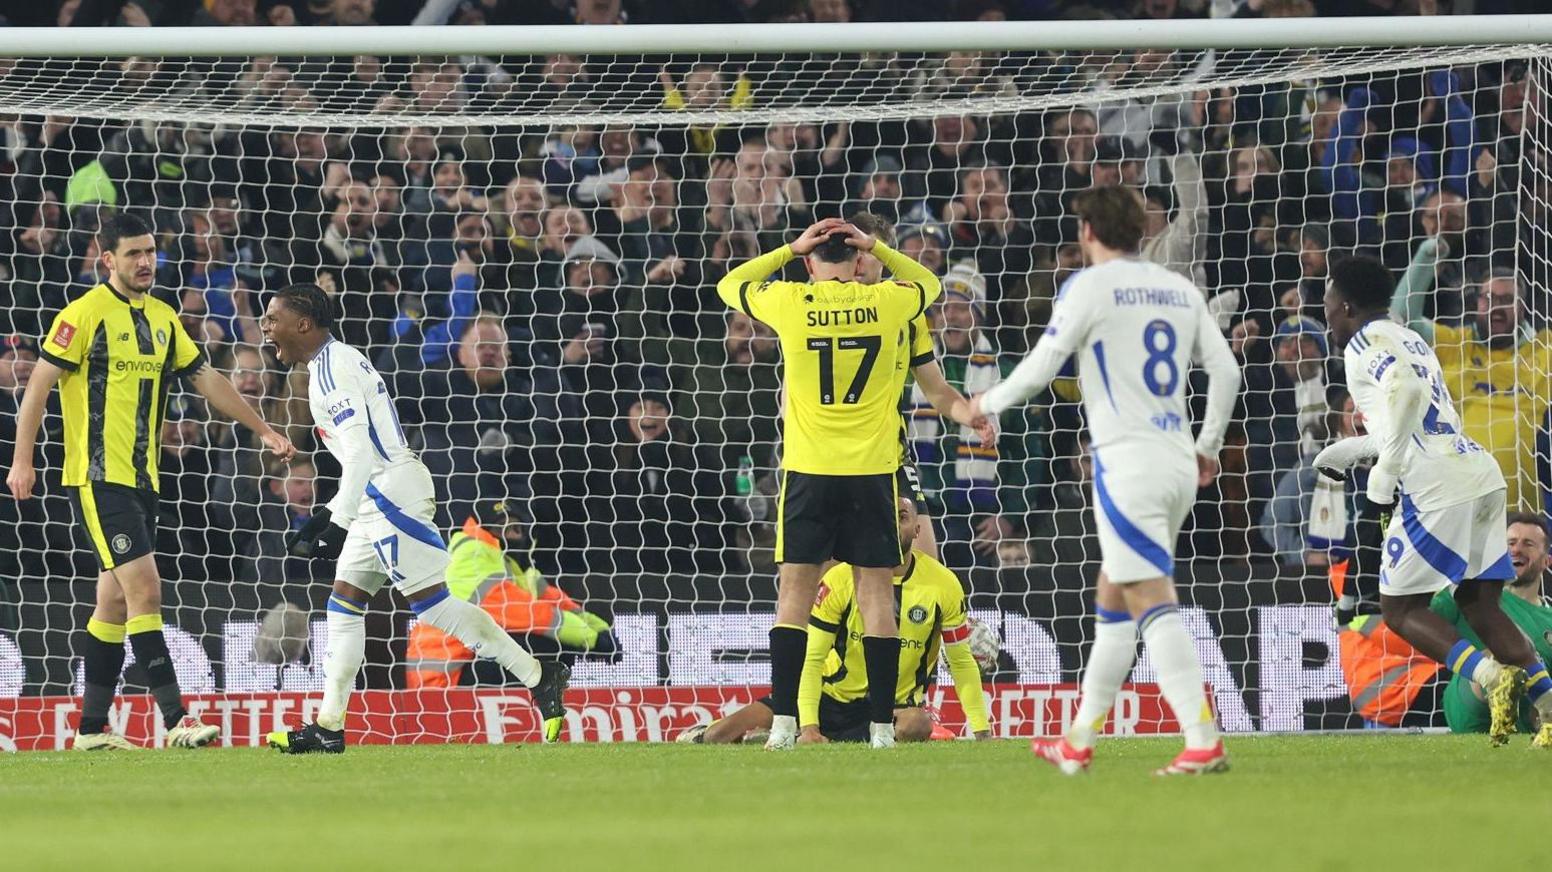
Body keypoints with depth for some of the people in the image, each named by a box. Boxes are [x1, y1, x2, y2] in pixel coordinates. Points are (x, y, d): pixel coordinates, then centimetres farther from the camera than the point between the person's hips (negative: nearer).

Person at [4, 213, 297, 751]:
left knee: (116, 601, 9)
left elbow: (207, 380, 20)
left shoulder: (163, 318, 13)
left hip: (141, 480, 8)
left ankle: (92, 728, 14)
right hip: (98, 477, -8)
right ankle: (176, 721, -17)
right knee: (144, 589, -15)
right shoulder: (86, 313, -9)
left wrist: (263, 430, 18)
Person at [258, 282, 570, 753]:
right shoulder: (337, 362, 20)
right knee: (344, 601, 10)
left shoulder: (331, 366, -11)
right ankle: (328, 727, 10)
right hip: (381, 497, 11)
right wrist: (325, 517, 25)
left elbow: (360, 450, -21)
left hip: (392, 489, -11)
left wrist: (340, 522, -22)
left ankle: (539, 678, -8)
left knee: (431, 601, -11)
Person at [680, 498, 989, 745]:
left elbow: (961, 662, 1)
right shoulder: (841, 579, -11)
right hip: (831, 694, -1)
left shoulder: (943, 585, -8)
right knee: (720, 736, -15)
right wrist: (809, 727, -25)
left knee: (917, 724, -38)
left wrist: (982, 731, -6)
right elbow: (812, 658, -13)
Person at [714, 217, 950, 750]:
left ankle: (784, 722, -3)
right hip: (872, 468, 1)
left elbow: (730, 286, 17)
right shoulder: (885, 301, 0)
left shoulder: (790, 303, -4)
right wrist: (876, 248, 17)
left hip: (809, 470, -1)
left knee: (795, 590, 4)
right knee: (875, 590, 3)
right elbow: (930, 284, 24)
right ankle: (881, 726, 1)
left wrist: (790, 249, 15)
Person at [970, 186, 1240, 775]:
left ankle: (1204, 742, -26)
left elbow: (1042, 366, -3)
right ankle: (1079, 742, 24)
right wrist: (1209, 446, 24)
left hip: (1127, 460, -7)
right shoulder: (1180, 288, 14)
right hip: (1178, 463, 7)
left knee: (1152, 603, -14)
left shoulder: (1090, 286, -4)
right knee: (1112, 599, 18)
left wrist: (987, 404, 14)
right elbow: (1225, 370, 13)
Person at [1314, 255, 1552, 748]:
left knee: (1400, 610, 0)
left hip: (1438, 485, -8)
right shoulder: (1410, 340, 26)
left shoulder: (1364, 343, -1)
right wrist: (1349, 450, 44)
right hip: (1482, 472, 8)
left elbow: (1406, 391, -20)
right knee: (1480, 605, 11)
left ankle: (1492, 676, -20)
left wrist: (1380, 486, -15)